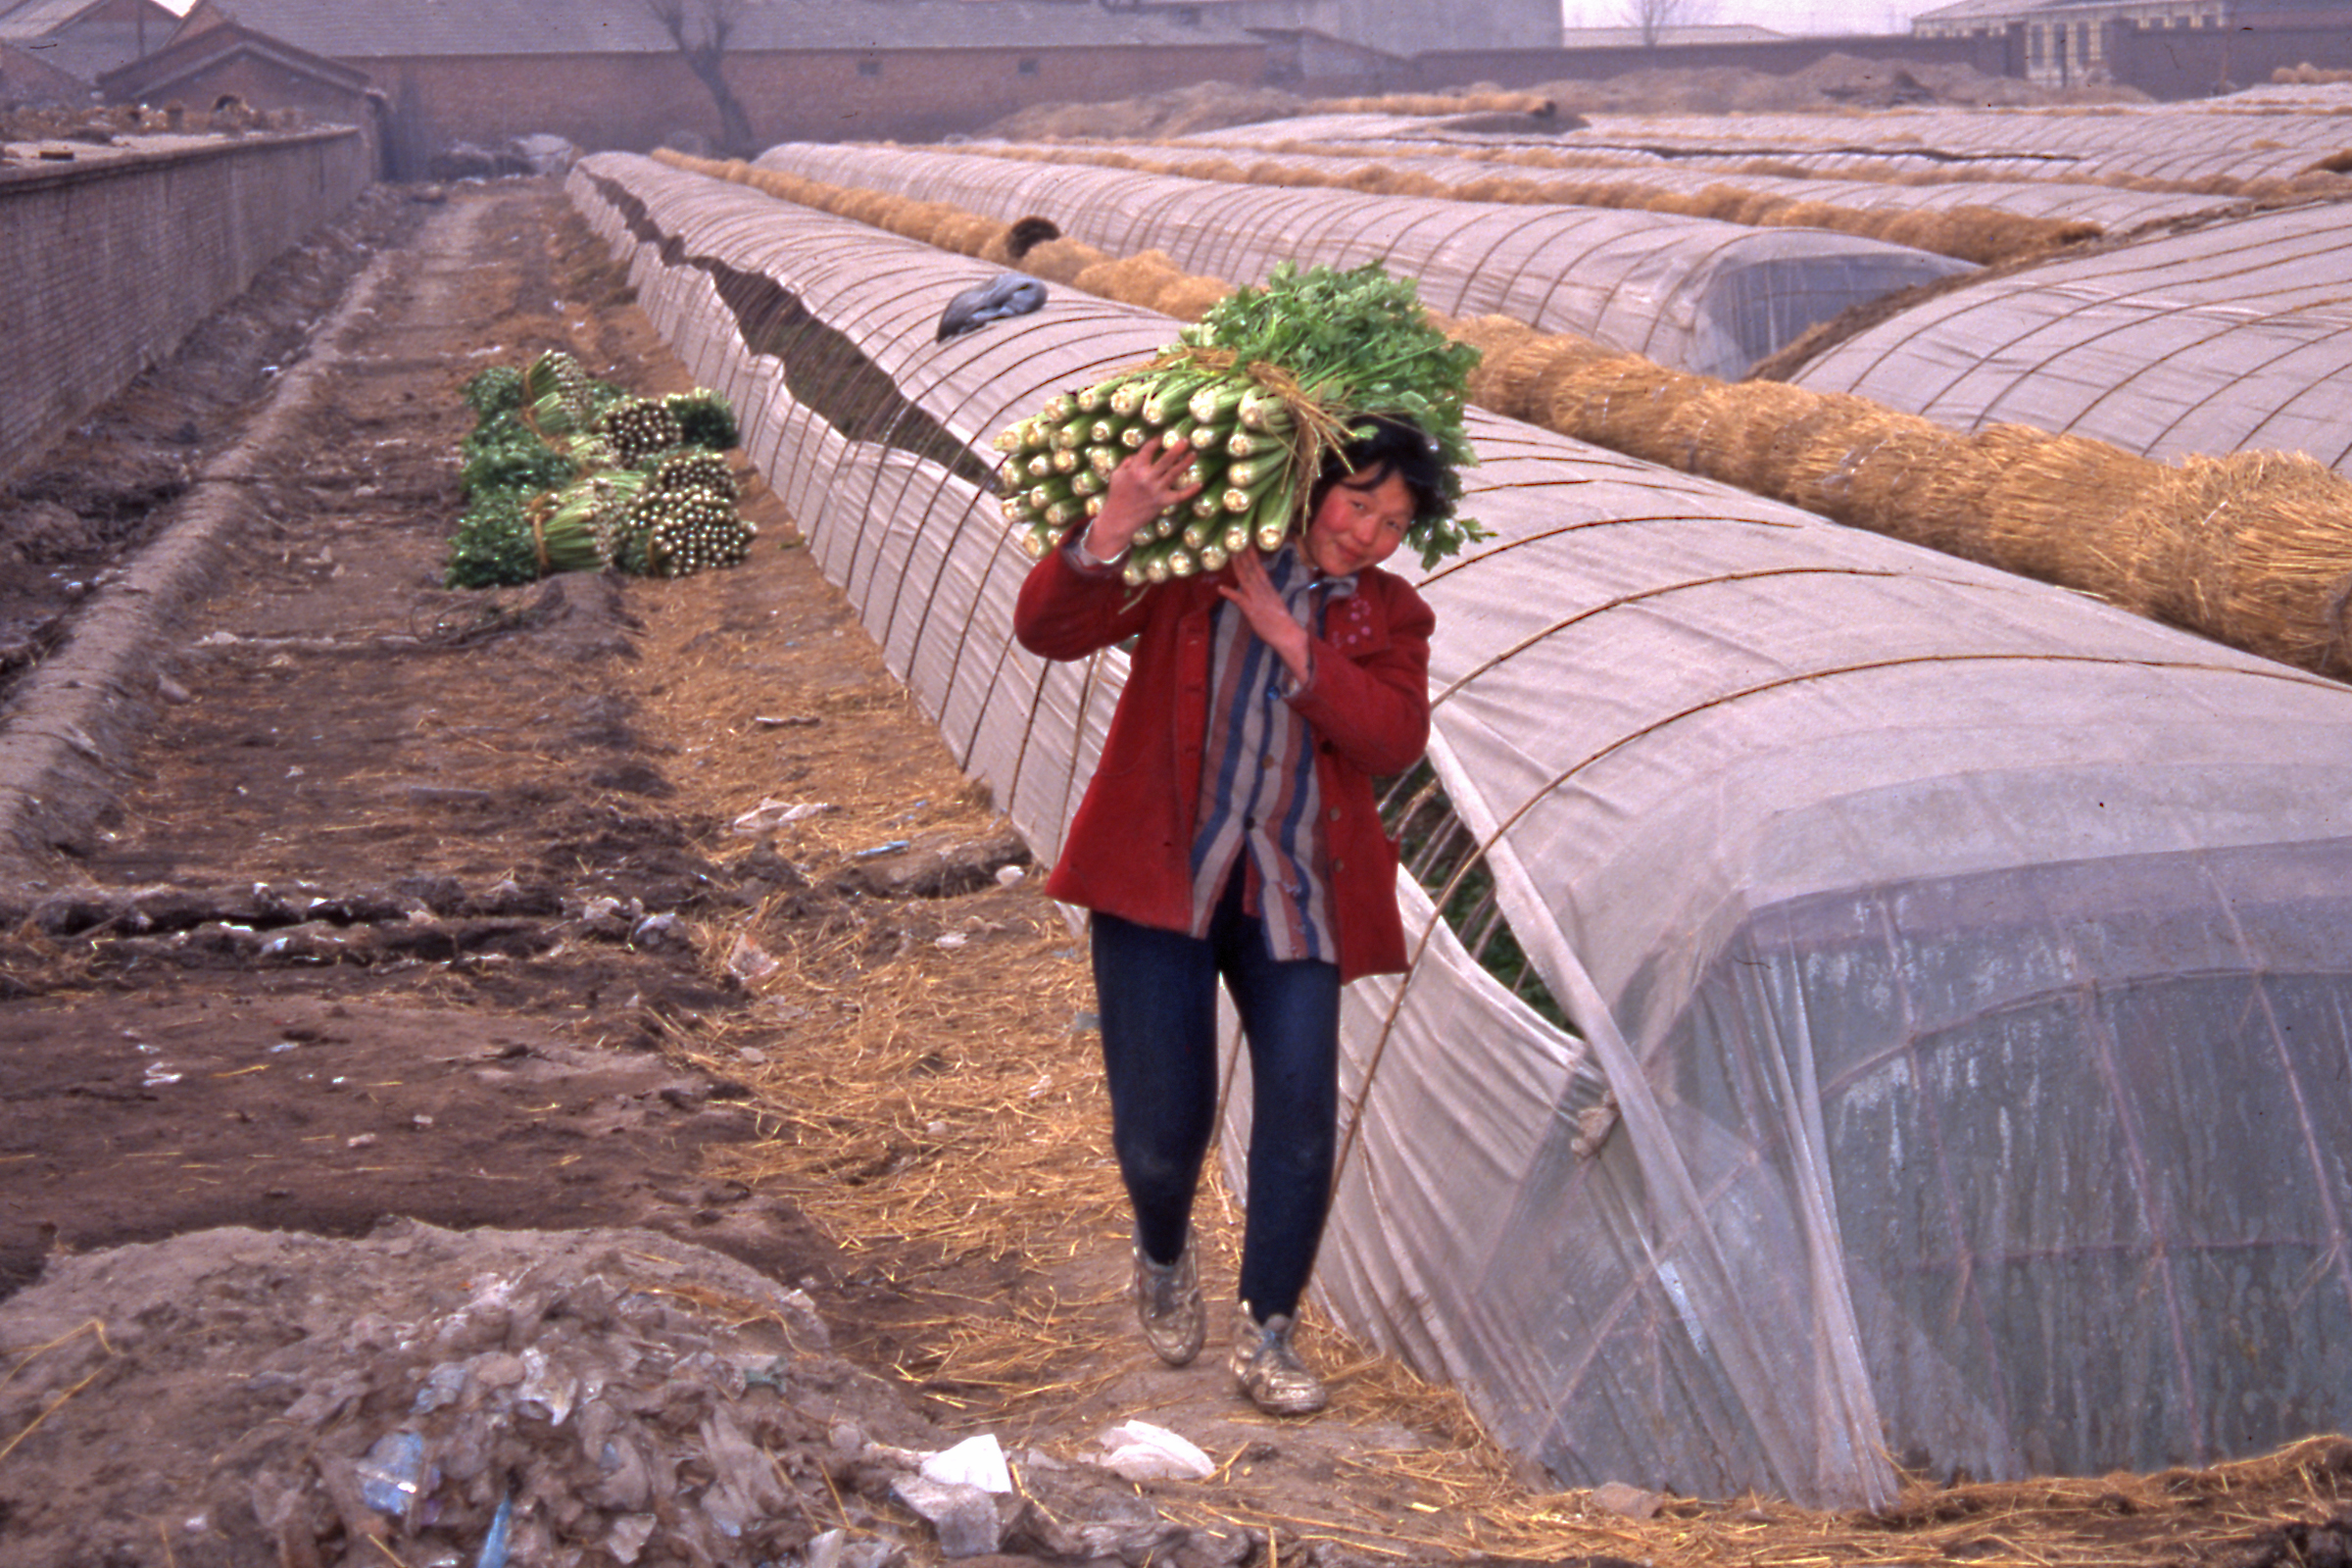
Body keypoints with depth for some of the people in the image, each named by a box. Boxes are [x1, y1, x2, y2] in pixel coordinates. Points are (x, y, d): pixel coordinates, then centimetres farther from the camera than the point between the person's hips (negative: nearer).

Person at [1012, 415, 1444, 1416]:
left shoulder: (1388, 618, 10)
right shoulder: (1189, 563, 2)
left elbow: (1396, 739, -8)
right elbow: (1046, 629, -7)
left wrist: (1294, 643, -16)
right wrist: (1107, 537, -25)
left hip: (1292, 894, 2)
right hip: (1161, 876, -2)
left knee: (1302, 1116, -8)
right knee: (1161, 1125, -2)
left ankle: (1267, 1335, 10)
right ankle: (1164, 1261, 34)